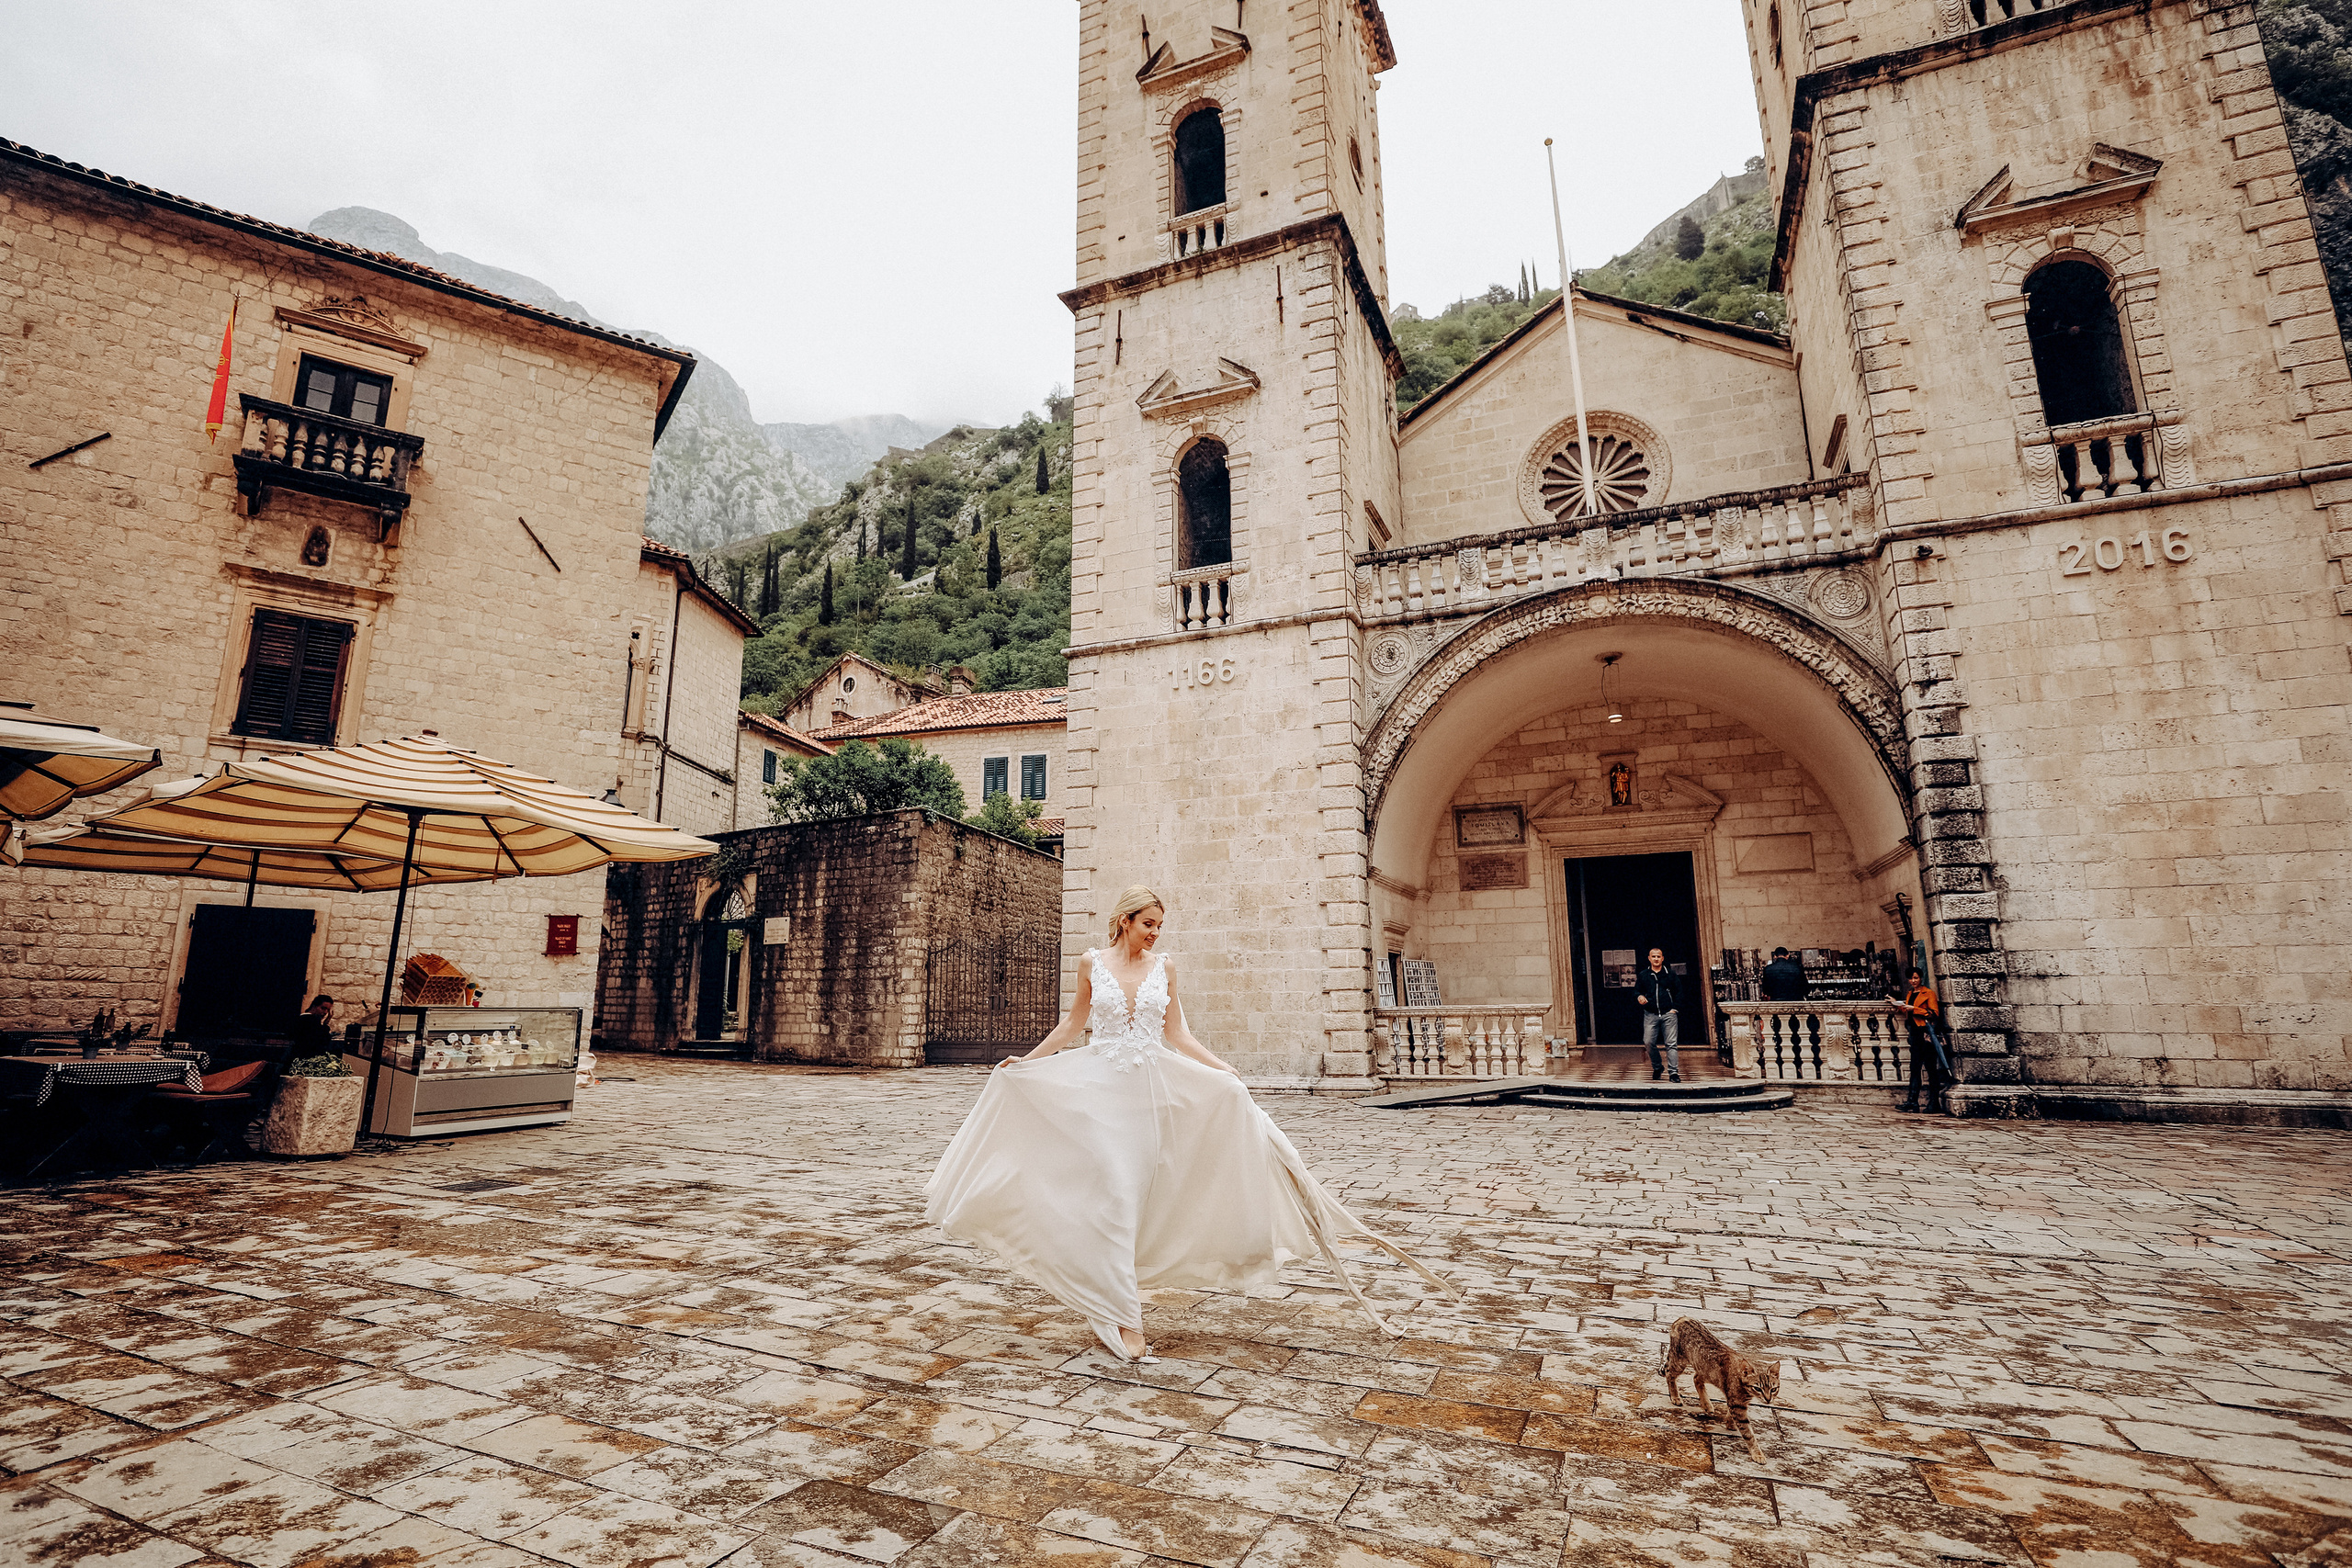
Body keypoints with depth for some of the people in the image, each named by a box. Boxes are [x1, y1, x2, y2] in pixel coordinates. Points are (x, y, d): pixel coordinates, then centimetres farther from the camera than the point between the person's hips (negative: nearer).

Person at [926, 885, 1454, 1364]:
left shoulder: (1164, 967, 4)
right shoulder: (1093, 962, 1)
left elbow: (1177, 1035, 8)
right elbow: (1073, 1024, 12)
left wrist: (1224, 1069, 0)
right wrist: (1025, 1060, 11)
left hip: (1151, 1087, 2)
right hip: (1099, 1085, -1)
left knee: (1134, 1193, 5)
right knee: (1114, 1195, -7)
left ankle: (1112, 1299, 24)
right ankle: (1123, 1319, -1)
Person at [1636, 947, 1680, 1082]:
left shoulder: (1670, 974, 8)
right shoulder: (1642, 976, 10)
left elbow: (1679, 993, 10)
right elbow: (1635, 992, 13)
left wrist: (1675, 1008, -1)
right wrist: (1639, 997, -10)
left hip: (1668, 1014, -1)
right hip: (1650, 1015, 1)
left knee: (1671, 1044, -5)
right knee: (1649, 1042, -3)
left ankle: (1673, 1072, -3)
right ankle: (1657, 1067, 18)